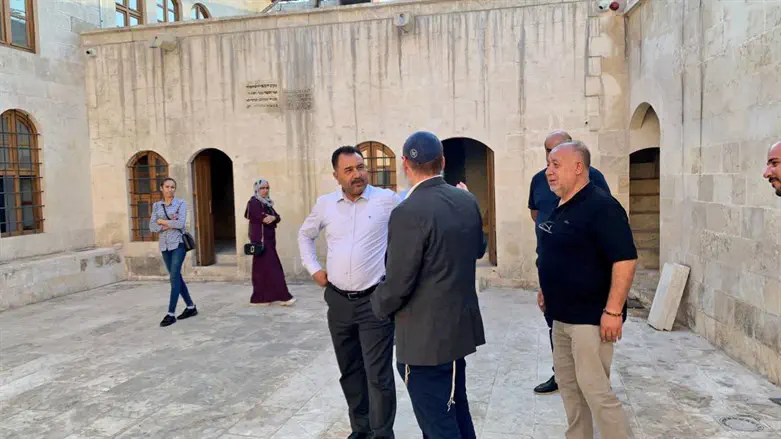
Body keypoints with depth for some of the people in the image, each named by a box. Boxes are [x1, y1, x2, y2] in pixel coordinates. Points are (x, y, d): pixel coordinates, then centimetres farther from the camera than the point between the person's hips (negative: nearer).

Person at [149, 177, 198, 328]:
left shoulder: (181, 203, -3)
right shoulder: (156, 205, 10)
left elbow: (181, 223, -16)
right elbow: (152, 226, 2)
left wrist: (162, 221, -8)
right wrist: (169, 225, -12)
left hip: (178, 244, -5)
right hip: (164, 245, 6)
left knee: (174, 277, -9)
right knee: (176, 277, 11)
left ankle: (171, 314, -6)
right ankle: (191, 307, 23)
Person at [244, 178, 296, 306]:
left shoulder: (267, 203, 17)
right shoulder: (254, 202, -8)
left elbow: (278, 217, 5)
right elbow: (263, 219, -20)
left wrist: (273, 218, -16)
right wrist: (272, 218, -5)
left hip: (269, 238, 9)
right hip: (260, 239, -9)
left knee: (262, 267, 9)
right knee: (271, 267, -9)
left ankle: (260, 297, 14)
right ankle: (283, 297, -9)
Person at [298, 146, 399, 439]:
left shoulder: (387, 199, -8)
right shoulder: (325, 204, 4)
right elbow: (305, 235, 20)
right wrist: (313, 268, 10)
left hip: (375, 300, -4)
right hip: (338, 301, 5)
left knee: (378, 375, -3)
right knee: (350, 371, 17)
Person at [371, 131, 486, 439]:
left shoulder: (408, 212, -23)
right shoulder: (468, 201, 0)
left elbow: (399, 282, -20)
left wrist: (379, 306, 0)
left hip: (426, 336, -8)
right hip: (461, 325, 8)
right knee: (456, 411, 24)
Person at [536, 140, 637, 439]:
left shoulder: (600, 206, -17)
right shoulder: (560, 208, 10)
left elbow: (625, 259, -22)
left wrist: (613, 311, -25)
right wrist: (548, 292, 19)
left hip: (590, 318, -9)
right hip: (562, 316, 9)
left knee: (595, 390, -4)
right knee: (568, 386, 17)